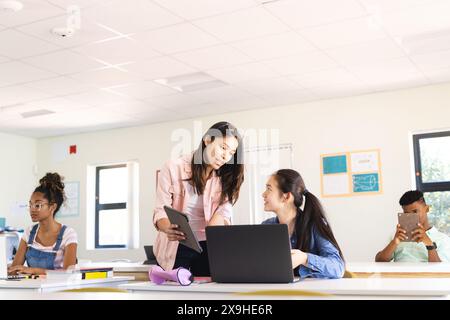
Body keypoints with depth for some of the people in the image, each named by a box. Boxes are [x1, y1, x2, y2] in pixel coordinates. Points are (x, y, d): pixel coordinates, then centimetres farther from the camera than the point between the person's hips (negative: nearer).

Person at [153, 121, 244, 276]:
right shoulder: (173, 169, -5)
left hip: (208, 247, 2)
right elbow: (161, 211, -9)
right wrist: (168, 228, -31)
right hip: (175, 248, -2)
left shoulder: (225, 178, 4)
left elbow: (223, 211, -7)